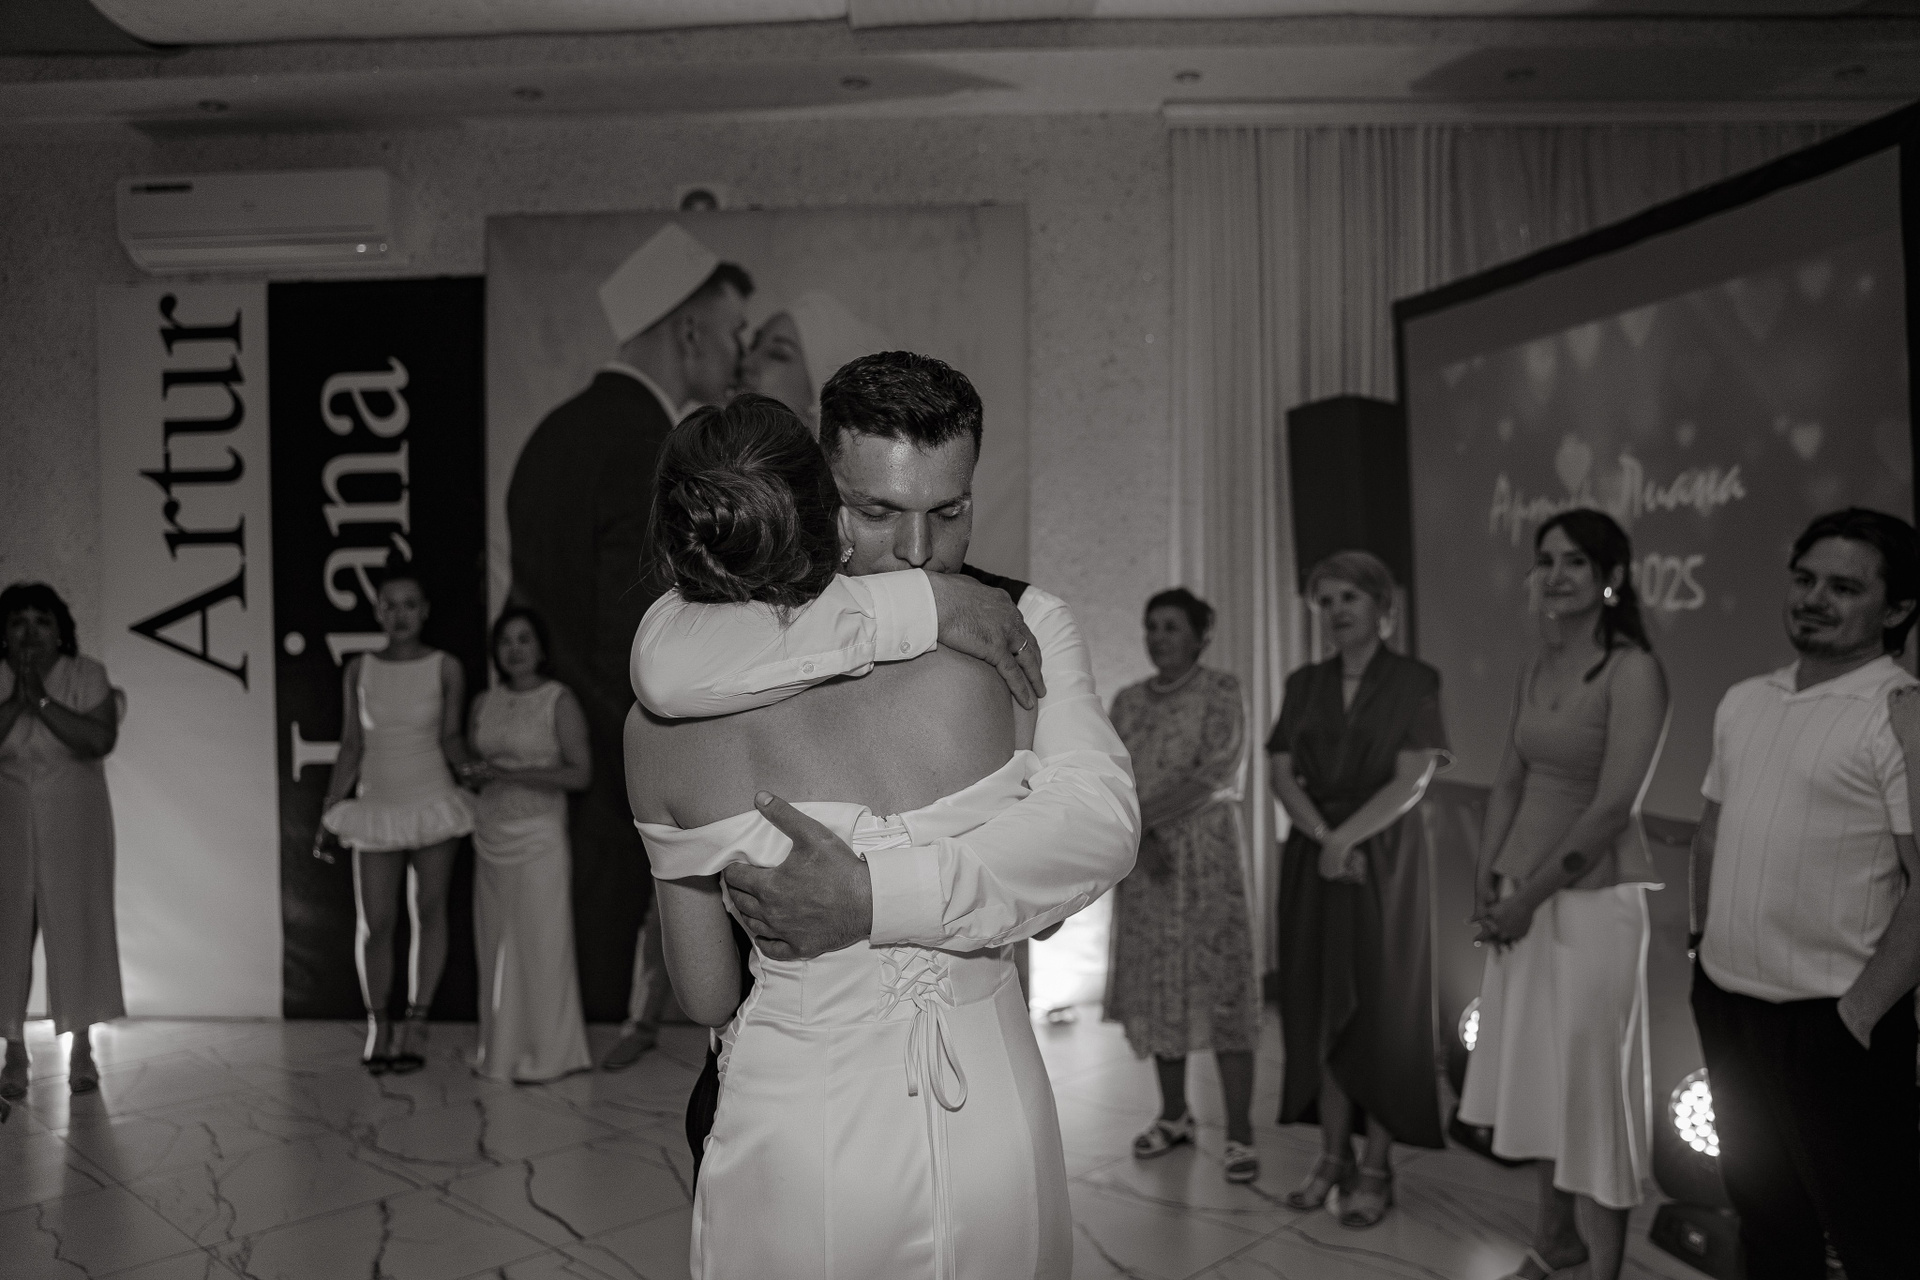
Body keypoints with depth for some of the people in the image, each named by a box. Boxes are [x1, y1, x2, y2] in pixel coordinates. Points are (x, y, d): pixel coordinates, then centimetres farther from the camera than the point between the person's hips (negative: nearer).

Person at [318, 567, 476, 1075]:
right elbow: (351, 747, 9)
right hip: (377, 807, 2)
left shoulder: (446, 668, -1)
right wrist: (327, 815, 7)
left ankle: (416, 1023, 12)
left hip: (433, 803, -1)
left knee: (428, 915, 1)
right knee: (375, 924, -1)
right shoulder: (358, 670, 5)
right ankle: (377, 1024, 18)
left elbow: (451, 738, 1)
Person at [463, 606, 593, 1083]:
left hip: (539, 834, -5)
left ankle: (547, 1054, 8)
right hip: (490, 835, 5)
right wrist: (473, 775, -3)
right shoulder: (483, 702, 11)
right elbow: (469, 766, 21)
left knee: (541, 943, -3)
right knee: (496, 943, 7)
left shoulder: (560, 701, -5)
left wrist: (510, 774, -15)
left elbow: (580, 773, -10)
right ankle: (502, 1050, 18)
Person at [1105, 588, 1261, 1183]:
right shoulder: (1127, 701, 11)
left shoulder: (1220, 692, -3)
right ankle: (1173, 1115, 24)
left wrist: (1138, 815, -13)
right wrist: (1139, 837, -12)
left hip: (1205, 856, -5)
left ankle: (1239, 1134, 1)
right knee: (1155, 982, 9)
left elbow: (1217, 778, -12)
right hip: (1142, 862, 5)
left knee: (1220, 985, -6)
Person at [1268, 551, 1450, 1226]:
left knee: (1380, 1010, 2)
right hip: (1313, 859, 4)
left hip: (1384, 860, -4)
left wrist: (1346, 836, -17)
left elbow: (1413, 780, -11)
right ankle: (1332, 1158, 16)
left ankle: (1376, 1168, 11)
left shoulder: (1413, 681, -3)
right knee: (1321, 1008, 6)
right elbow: (1281, 775, 2)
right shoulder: (1304, 684, 9)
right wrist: (1324, 836, -13)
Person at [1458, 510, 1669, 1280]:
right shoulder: (1538, 668, 9)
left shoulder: (1633, 671, -13)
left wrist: (1531, 895, -14)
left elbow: (1613, 807, -18)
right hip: (1522, 895, 7)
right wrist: (1487, 877, 0)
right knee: (1535, 1073, 15)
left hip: (1591, 899, -7)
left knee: (1589, 1081, 2)